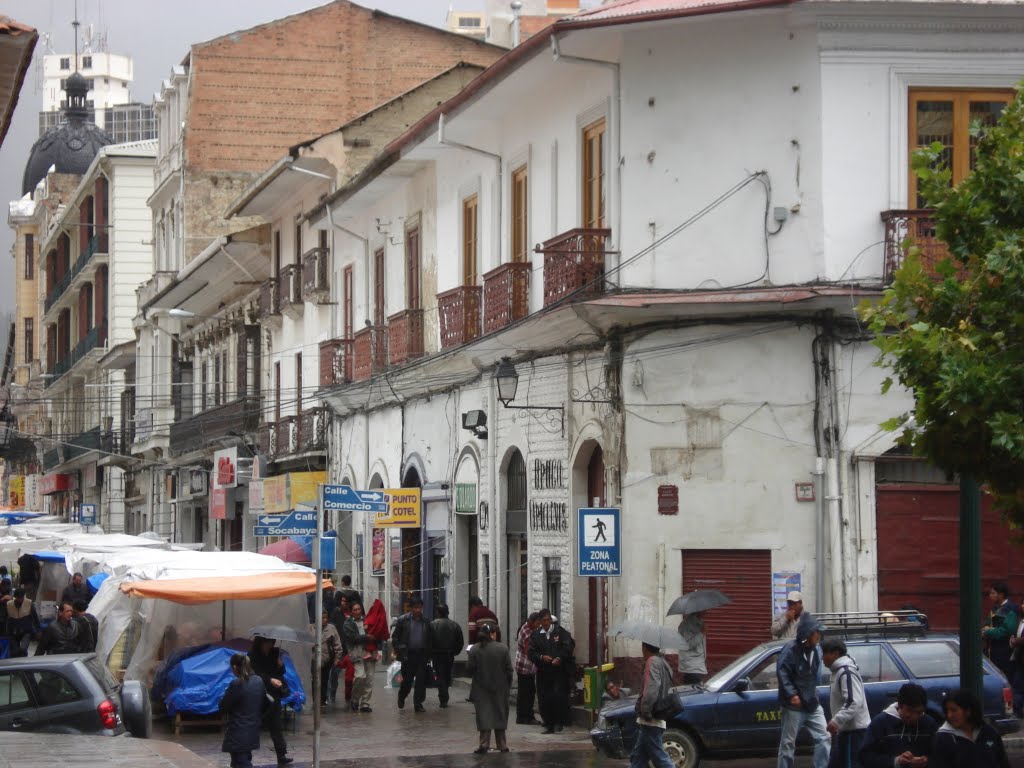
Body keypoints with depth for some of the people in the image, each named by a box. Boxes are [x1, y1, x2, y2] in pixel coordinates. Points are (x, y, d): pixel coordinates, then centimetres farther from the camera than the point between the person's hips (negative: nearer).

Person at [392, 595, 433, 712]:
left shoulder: (426, 622, 9)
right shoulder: (403, 620, -1)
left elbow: (428, 640, 15)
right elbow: (395, 637, 2)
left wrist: (428, 654, 6)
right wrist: (400, 652, -6)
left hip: (421, 655, 2)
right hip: (408, 654, -2)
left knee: (421, 680, -2)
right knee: (407, 680, 3)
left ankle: (418, 703, 4)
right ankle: (402, 697, 30)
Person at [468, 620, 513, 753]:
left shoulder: (474, 649, -9)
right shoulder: (503, 648, -8)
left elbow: (470, 669, -7)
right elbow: (508, 669, -5)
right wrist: (508, 685, 6)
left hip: (481, 688, -1)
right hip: (500, 687, 1)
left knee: (484, 714, 2)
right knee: (500, 714, 11)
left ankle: (484, 743, -8)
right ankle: (501, 744, 15)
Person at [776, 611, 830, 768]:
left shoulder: (814, 650, 10)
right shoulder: (791, 649, -15)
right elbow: (781, 672, -21)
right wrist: (791, 694, -26)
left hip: (812, 704, 7)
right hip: (794, 706, -7)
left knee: (823, 737, 2)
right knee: (788, 743, 2)